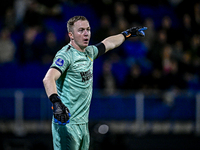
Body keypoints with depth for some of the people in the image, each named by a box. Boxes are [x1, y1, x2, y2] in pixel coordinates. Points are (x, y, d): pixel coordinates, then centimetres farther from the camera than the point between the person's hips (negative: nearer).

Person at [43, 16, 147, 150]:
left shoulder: (89, 52, 14)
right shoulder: (66, 55, -13)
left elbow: (108, 44, 36)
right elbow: (48, 78, -29)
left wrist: (127, 34, 49)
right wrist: (56, 102, -45)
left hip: (84, 124, 8)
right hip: (67, 123, -8)